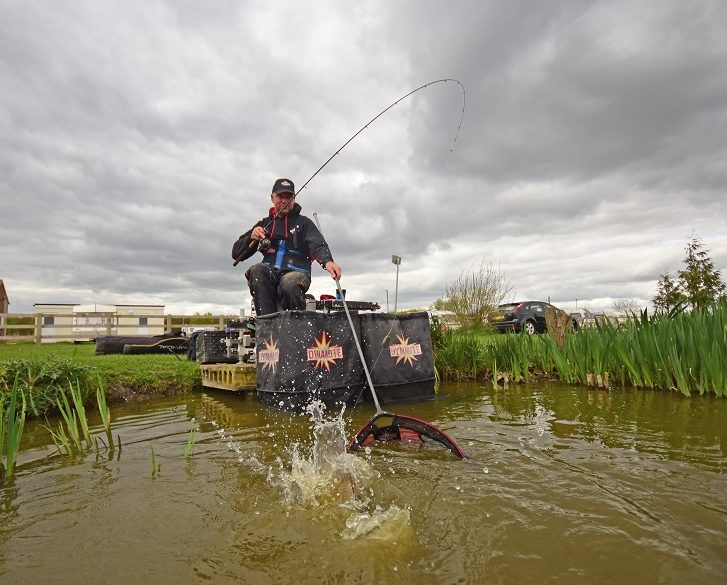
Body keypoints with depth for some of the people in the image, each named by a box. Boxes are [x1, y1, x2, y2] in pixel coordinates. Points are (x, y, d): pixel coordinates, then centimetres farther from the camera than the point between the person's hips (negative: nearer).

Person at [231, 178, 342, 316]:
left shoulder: (303, 223, 13)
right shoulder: (264, 223, 22)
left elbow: (318, 245, -8)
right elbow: (236, 253, 19)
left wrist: (327, 261, -31)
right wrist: (251, 237, -3)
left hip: (296, 272, -2)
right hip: (270, 274, 3)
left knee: (289, 285, -37)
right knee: (256, 271, -31)